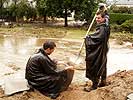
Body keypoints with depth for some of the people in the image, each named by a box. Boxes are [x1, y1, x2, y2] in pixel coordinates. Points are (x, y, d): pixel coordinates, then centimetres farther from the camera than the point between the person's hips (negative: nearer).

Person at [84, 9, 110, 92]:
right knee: (102, 66, 18)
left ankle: (95, 85, 8)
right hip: (102, 50, 10)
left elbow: (98, 38, -28)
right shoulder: (106, 26, 7)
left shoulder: (102, 28, -22)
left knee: (96, 67, -1)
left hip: (99, 51, -10)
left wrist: (88, 38, -15)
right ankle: (103, 81, 31)